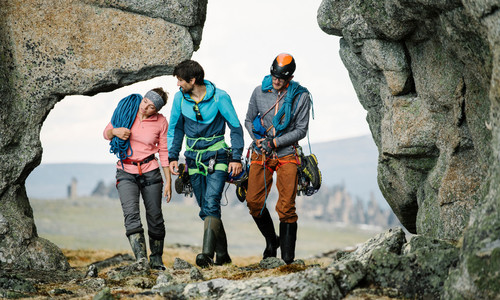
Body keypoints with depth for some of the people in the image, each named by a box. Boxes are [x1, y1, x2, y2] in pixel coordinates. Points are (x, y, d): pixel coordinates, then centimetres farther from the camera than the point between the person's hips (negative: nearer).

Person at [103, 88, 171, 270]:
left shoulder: (160, 122, -3)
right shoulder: (126, 109, -3)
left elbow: (164, 152, 3)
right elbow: (106, 134, 8)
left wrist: (168, 181, 1)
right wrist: (115, 131, -16)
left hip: (150, 171, 0)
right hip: (126, 172, 0)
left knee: (155, 216, 3)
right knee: (131, 213, -18)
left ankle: (157, 260, 21)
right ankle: (141, 259, -28)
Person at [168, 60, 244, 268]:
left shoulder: (219, 97, -12)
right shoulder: (180, 98, 0)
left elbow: (235, 127, -4)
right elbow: (175, 128, 14)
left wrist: (236, 158, -10)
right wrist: (172, 157, 7)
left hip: (217, 157, -4)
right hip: (194, 159, 4)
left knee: (211, 203, -20)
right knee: (205, 210, 6)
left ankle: (207, 254, -26)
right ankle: (222, 255, 16)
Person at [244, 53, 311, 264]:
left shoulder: (301, 96, -4)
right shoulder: (259, 92, 2)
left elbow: (301, 130, -3)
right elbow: (249, 120, 14)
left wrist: (275, 142, -12)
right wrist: (257, 140, -3)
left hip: (286, 154, -2)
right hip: (261, 153, 3)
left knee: (286, 206, -6)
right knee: (253, 201, -4)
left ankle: (288, 256, 0)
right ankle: (271, 240, 19)